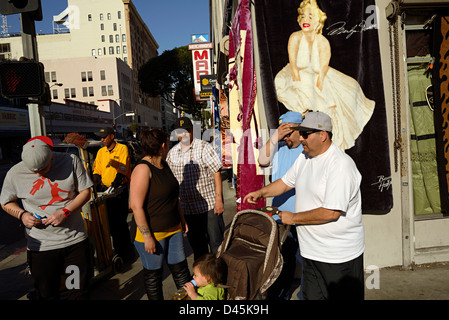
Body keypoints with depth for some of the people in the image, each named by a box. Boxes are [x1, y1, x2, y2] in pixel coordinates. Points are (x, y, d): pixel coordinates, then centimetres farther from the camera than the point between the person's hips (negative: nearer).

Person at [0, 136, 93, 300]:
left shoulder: (71, 161, -9)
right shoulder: (15, 174, -7)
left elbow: (85, 192, -3)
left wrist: (65, 212, -17)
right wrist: (22, 215, -12)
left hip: (75, 240, 0)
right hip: (41, 245, 0)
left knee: (79, 291, 14)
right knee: (47, 294, 14)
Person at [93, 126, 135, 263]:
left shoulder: (122, 148, -6)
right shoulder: (101, 152, 11)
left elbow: (123, 169, -16)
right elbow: (96, 170, 12)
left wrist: (114, 185, -26)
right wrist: (98, 184, -5)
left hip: (120, 190, -6)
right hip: (106, 190, 6)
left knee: (120, 222, -5)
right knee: (110, 222, 12)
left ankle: (127, 252, 9)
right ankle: (118, 249, 27)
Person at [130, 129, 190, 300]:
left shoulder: (163, 165, 9)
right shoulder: (143, 169, -19)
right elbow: (136, 206, -22)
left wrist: (182, 219, 20)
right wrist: (147, 237, -21)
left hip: (173, 229, 8)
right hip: (153, 234, -8)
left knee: (181, 270, 15)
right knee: (153, 276, 11)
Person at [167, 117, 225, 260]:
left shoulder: (204, 147, -5)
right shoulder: (172, 153, 9)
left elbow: (217, 173, -8)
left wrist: (219, 200, -14)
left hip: (209, 206, -4)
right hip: (187, 208, 5)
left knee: (216, 242, 3)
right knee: (196, 244, 16)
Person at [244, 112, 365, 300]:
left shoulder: (341, 165, -22)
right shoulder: (304, 157, 5)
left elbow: (331, 213, -26)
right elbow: (286, 182, 19)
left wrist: (293, 218, -17)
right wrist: (260, 193, 6)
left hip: (339, 256, -7)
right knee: (312, 296, 18)